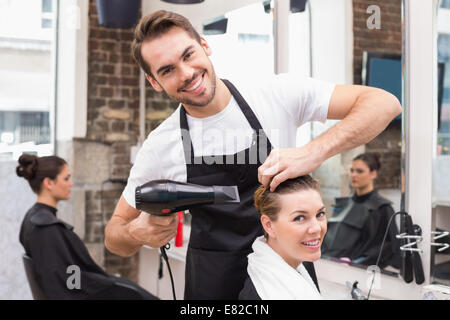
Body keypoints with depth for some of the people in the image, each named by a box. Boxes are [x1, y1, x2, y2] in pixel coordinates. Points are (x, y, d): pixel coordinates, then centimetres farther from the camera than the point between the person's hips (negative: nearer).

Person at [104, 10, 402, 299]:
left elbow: (384, 103, -18)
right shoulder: (159, 147, -10)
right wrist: (136, 233, -25)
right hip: (214, 283, 1)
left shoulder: (275, 93, -14)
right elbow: (115, 237, 1)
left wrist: (313, 153, -33)